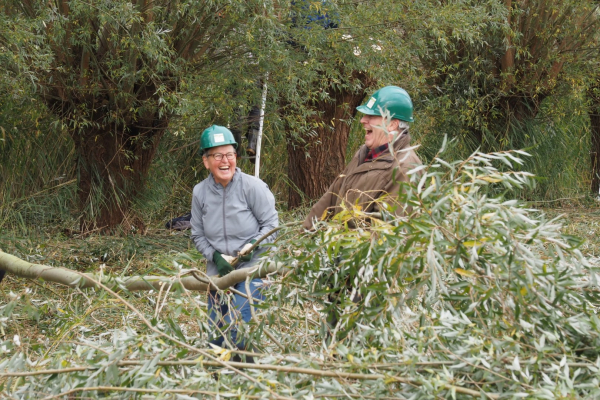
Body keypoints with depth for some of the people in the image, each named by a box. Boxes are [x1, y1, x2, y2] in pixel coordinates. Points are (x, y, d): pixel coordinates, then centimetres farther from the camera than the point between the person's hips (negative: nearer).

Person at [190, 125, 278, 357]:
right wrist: (216, 256, -9)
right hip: (218, 272, 5)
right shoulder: (200, 192, 0)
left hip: (251, 269, -4)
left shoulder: (252, 186, -11)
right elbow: (198, 235, 8)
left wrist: (254, 245, -21)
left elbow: (271, 223, -4)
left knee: (238, 330, -16)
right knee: (215, 334, 10)